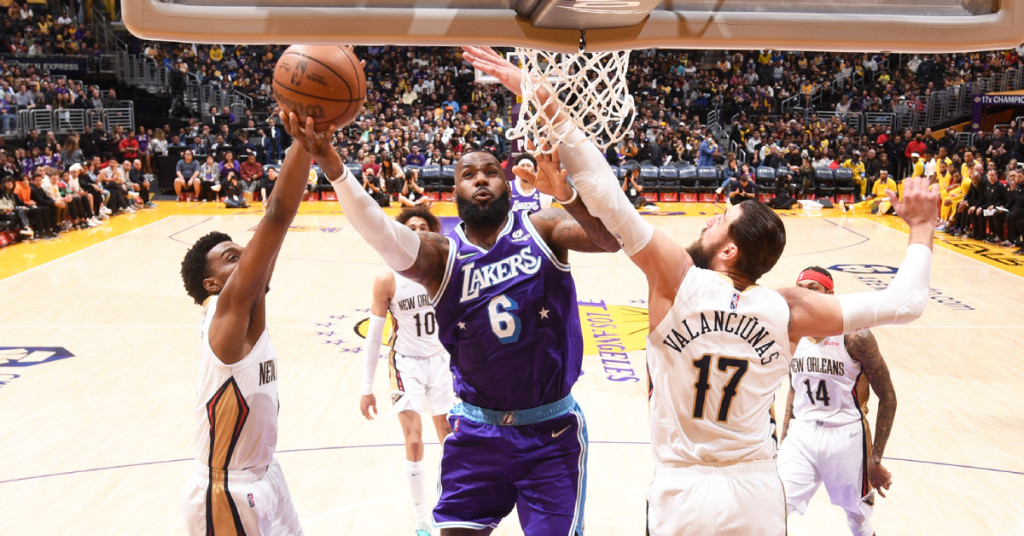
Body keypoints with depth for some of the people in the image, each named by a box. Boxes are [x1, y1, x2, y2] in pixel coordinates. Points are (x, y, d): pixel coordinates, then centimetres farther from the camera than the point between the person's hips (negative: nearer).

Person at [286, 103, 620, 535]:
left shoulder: (542, 230, -4)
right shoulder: (442, 256, -5)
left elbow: (610, 238, -22)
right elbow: (389, 242, -26)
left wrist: (567, 194, -42)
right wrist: (334, 168, -41)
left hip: (552, 433, -1)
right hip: (476, 432, 1)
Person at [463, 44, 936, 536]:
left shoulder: (676, 279, -18)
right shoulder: (789, 311, -11)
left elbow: (608, 199, -24)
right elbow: (905, 303, -4)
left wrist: (546, 102, -23)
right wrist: (921, 230, 11)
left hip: (683, 497, -2)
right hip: (759, 494, 3)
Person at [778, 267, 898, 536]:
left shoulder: (855, 337, -15)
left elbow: (887, 398, -9)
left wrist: (875, 460, -10)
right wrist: (783, 439, 14)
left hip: (846, 436, -3)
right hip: (801, 434, 3)